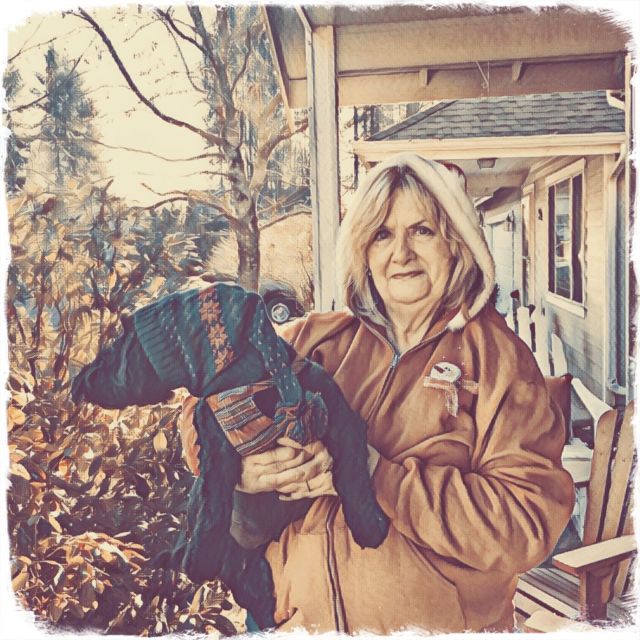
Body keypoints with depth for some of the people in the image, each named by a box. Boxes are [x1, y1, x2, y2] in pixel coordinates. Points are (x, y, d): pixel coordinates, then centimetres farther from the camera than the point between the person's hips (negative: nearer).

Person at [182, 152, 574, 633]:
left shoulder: (496, 357, -6)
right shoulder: (316, 340, -1)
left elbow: (528, 522, -14)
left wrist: (375, 473, -21)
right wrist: (238, 469, -18)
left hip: (437, 621, -1)